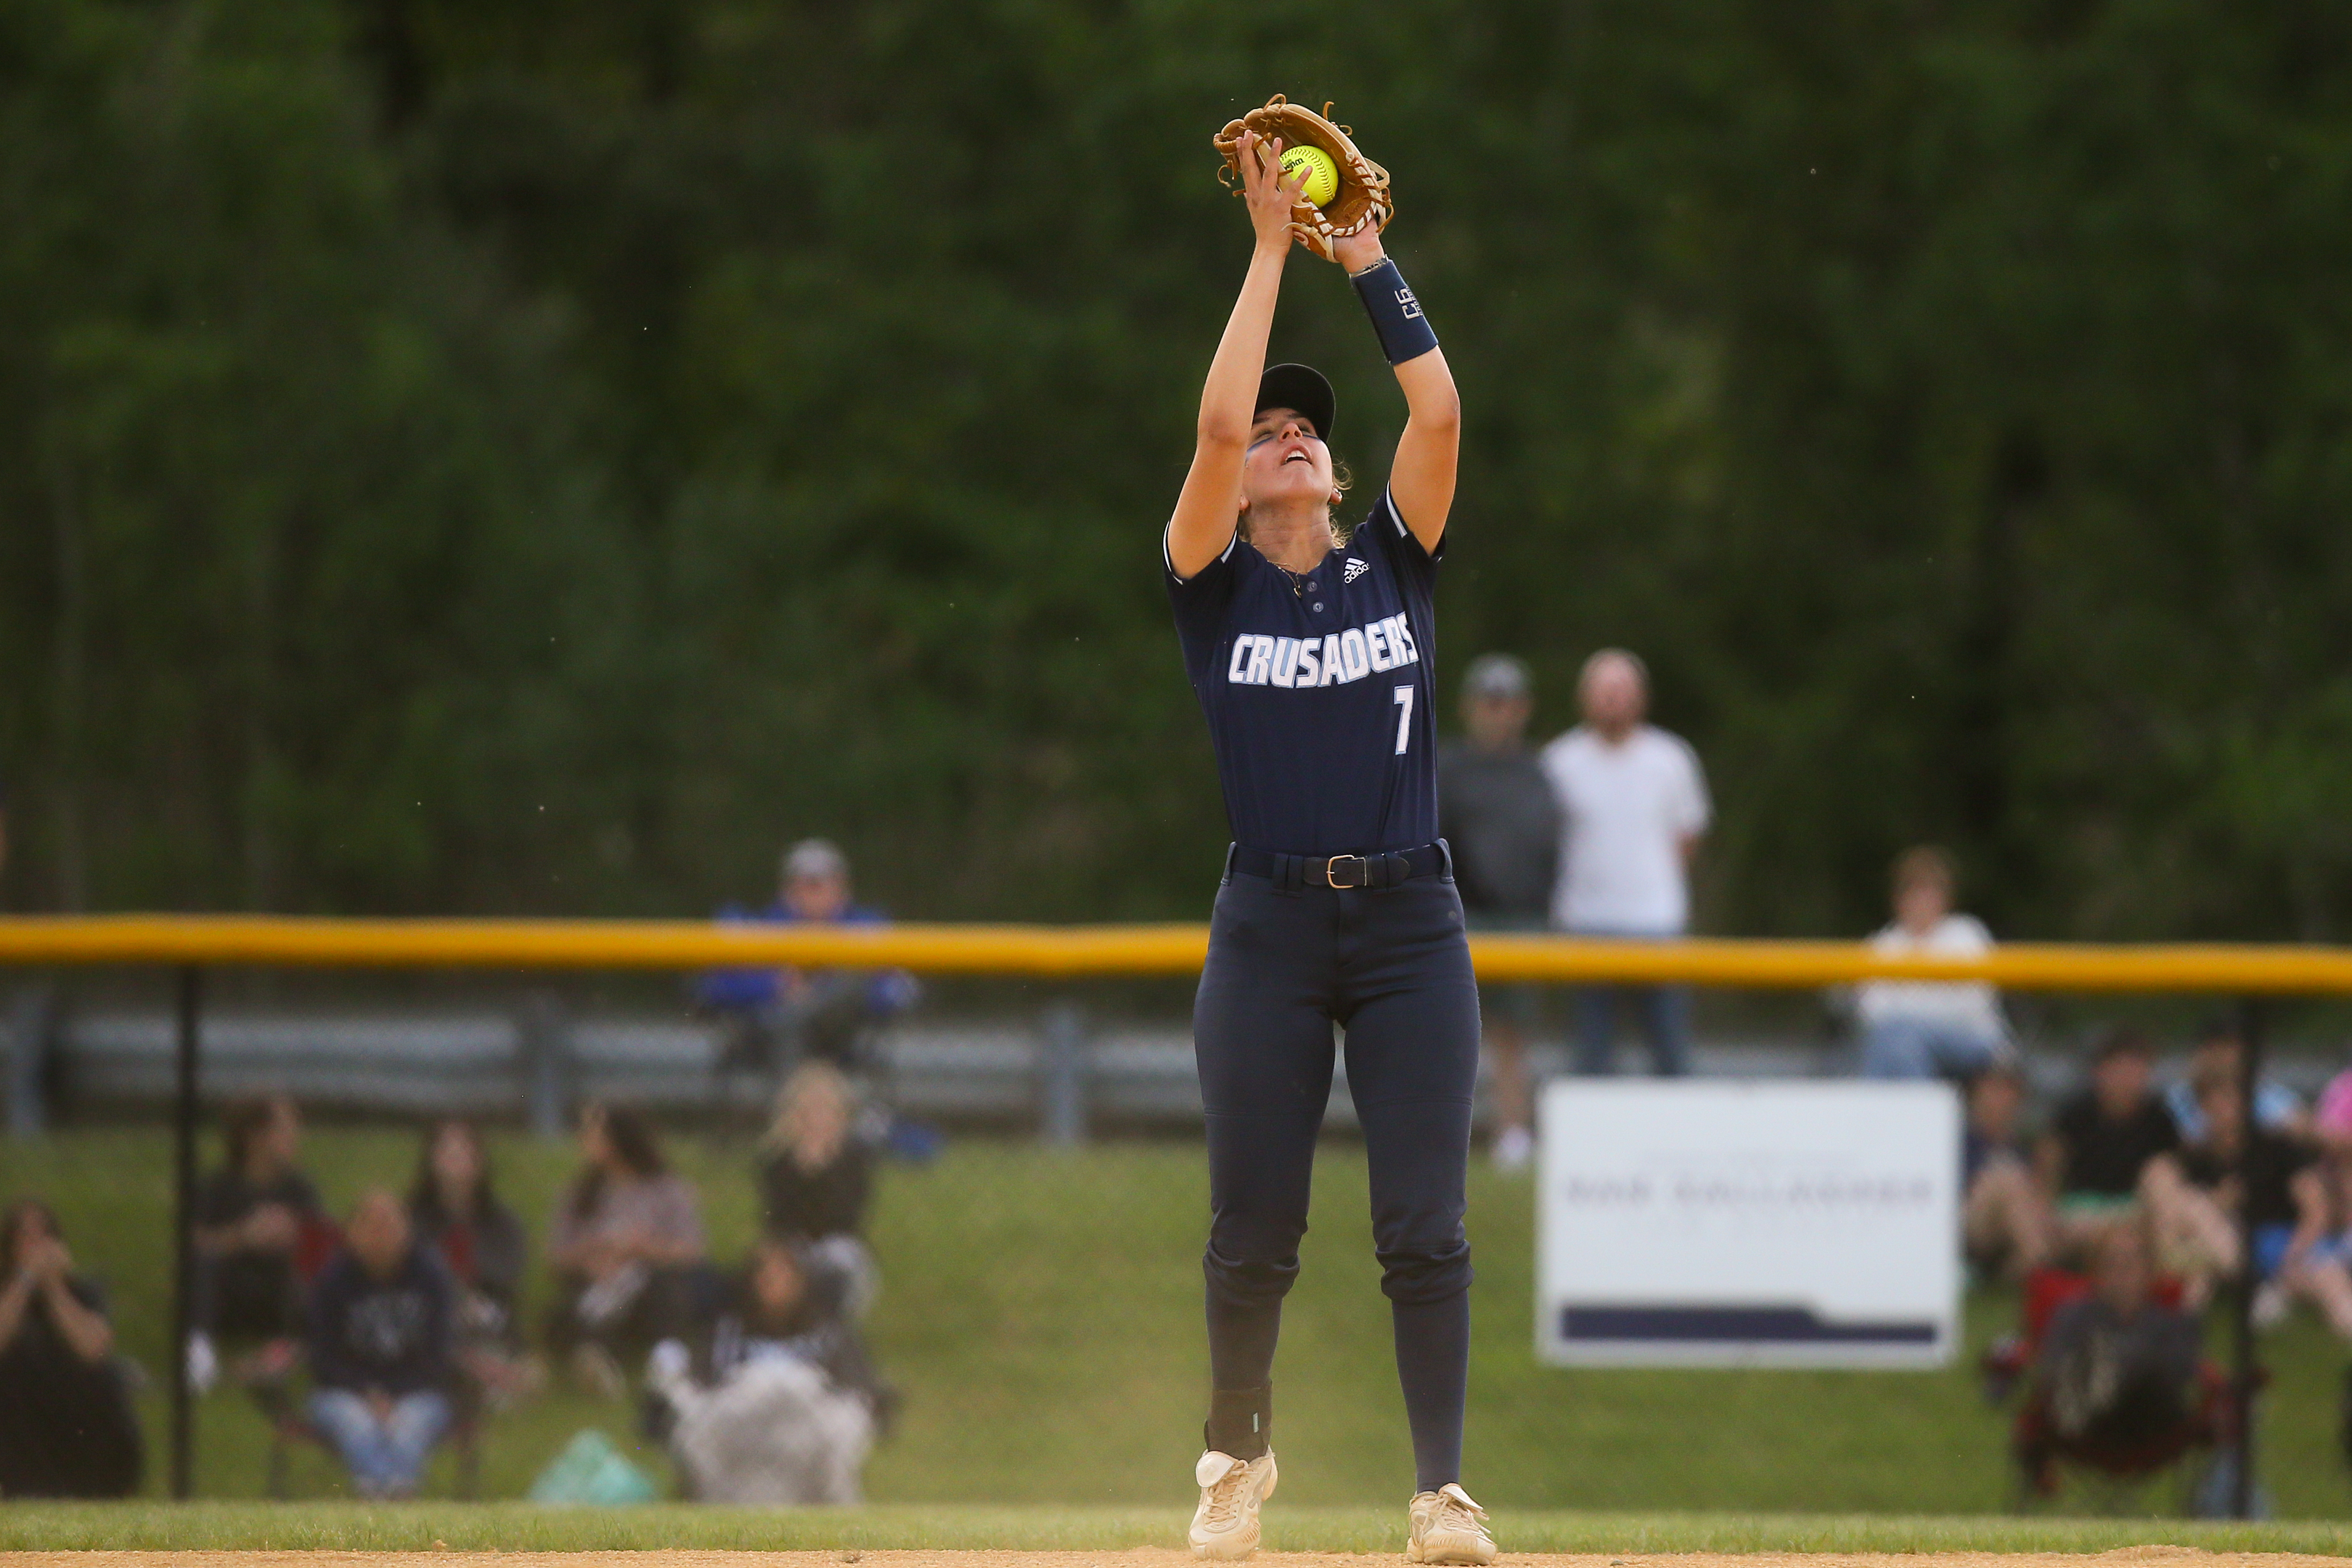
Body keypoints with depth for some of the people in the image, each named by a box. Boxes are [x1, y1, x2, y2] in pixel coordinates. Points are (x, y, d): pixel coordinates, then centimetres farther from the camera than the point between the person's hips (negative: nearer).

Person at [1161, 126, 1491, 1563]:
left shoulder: (1394, 564, 9)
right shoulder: (1213, 584, 3)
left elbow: (1441, 412, -3)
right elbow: (1217, 424, -11)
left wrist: (1366, 259, -1)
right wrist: (1273, 251, -7)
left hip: (1410, 919, 1)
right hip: (1271, 923, -1)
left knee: (1425, 1224, -5)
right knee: (1254, 1228, 5)